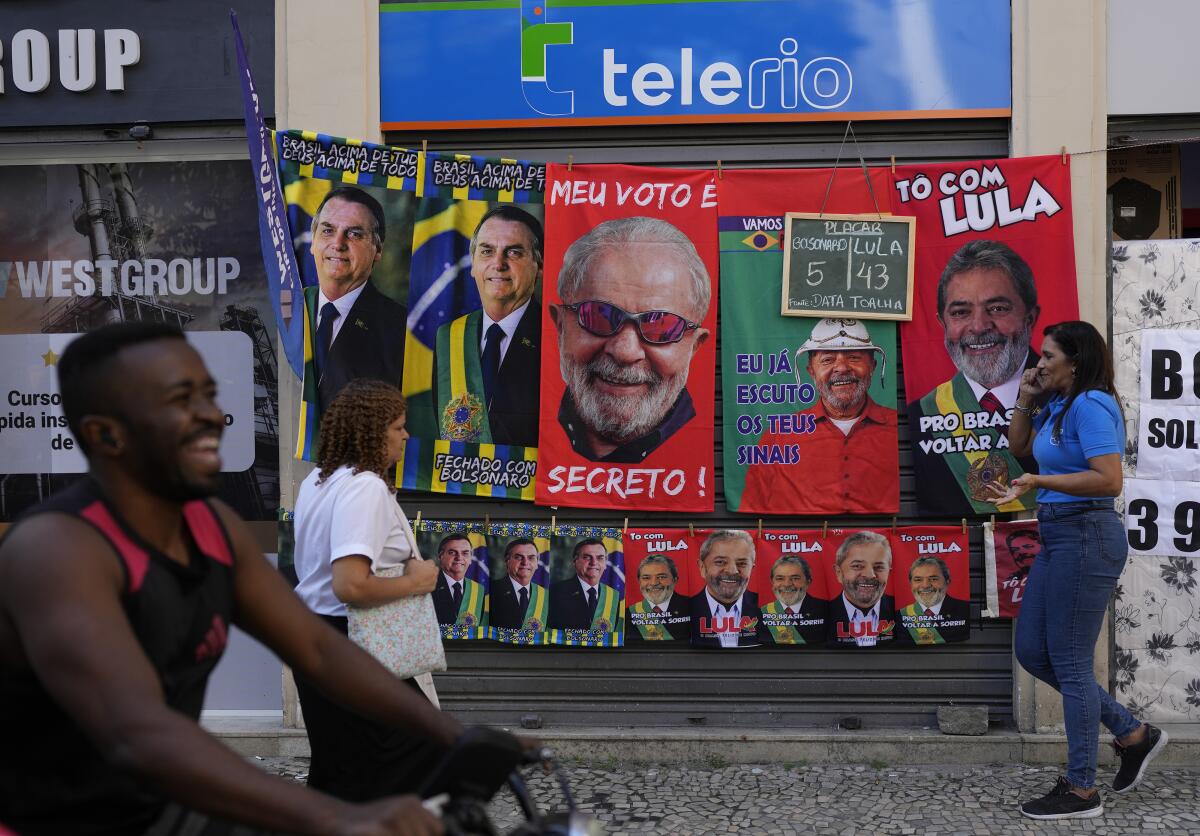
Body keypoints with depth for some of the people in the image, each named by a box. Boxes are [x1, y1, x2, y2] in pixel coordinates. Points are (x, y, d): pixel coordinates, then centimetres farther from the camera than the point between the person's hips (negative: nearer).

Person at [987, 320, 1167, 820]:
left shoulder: (1091, 405, -15)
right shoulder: (1059, 406, 13)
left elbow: (1109, 479, -25)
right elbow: (1020, 448, 28)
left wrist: (1037, 482, -26)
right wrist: (1025, 401, 13)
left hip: (1085, 537, -10)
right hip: (1058, 538, 10)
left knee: (1070, 662, -2)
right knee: (1032, 652, 14)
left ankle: (1081, 791, 10)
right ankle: (1133, 734, 23)